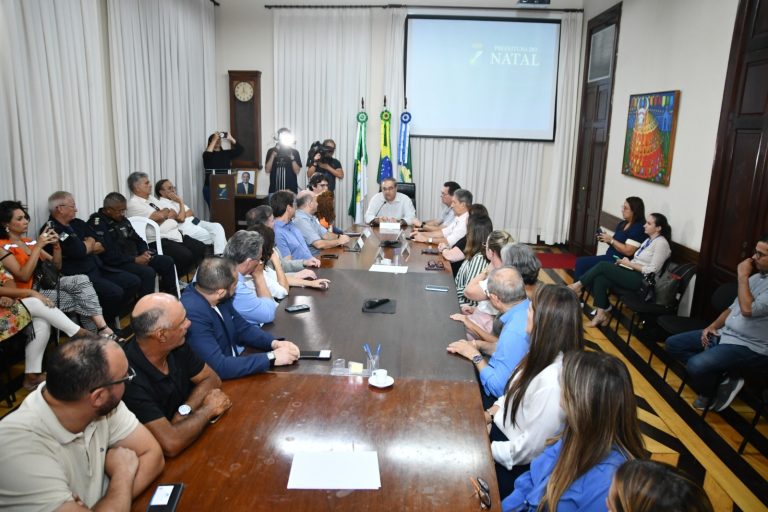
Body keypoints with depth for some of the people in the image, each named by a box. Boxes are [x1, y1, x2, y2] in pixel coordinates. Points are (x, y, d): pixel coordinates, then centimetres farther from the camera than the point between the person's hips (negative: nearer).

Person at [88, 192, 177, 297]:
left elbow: (137, 240, 21)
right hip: (117, 264, -9)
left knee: (167, 262, -2)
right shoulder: (97, 225, -14)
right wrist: (134, 260, -21)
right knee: (147, 272, -31)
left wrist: (144, 252, -1)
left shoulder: (122, 220, 14)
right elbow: (108, 255, -22)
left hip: (134, 258, 9)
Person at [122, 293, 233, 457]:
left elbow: (211, 379, 2)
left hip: (190, 440, 7)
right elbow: (171, 445, -33)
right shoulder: (131, 379, -29)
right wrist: (208, 409, -17)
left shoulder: (176, 346, -9)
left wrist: (185, 411, -16)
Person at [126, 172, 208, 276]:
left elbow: (174, 214, 18)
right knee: (185, 255, -28)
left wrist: (164, 213, -4)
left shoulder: (151, 198, 20)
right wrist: (167, 211, 3)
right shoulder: (134, 204, -8)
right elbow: (159, 216, -19)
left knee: (200, 248, -4)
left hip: (175, 234, 9)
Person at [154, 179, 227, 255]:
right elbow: (181, 219, -16)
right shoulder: (162, 203, -7)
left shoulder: (175, 200, 21)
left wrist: (184, 215, -8)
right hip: (186, 228, -8)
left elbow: (191, 213, 13)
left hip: (194, 222, 8)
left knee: (217, 227, -12)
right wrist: (180, 202, -7)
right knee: (214, 237, -18)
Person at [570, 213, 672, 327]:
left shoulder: (661, 243, -11)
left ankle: (578, 285, -1)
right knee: (599, 280, -14)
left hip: (641, 280, -9)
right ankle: (601, 315, -11)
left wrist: (629, 264, -11)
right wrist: (624, 262, 0)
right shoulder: (649, 240, 18)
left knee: (603, 265, -18)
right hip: (632, 274, 9)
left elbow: (652, 270, -17)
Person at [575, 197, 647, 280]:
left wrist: (611, 240, -14)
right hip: (610, 257, 9)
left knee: (581, 263, -16)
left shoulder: (638, 228, -15)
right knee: (580, 261, -4)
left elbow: (628, 251, -21)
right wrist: (606, 239, -1)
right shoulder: (622, 224, 13)